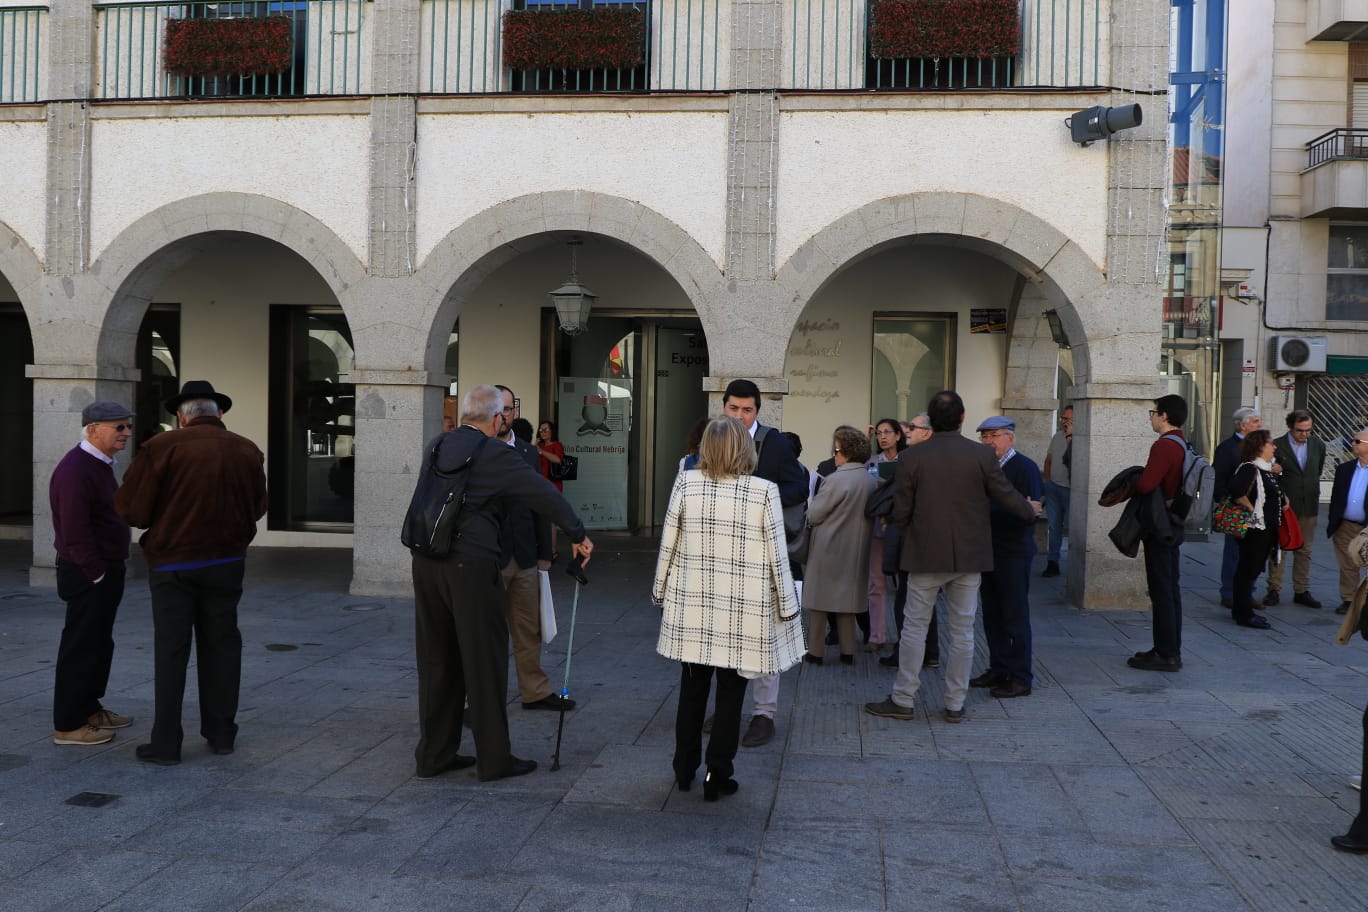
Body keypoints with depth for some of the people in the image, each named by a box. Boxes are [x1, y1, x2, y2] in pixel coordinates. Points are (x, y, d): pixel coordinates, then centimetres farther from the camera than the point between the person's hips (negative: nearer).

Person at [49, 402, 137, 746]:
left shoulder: (99, 464, 13)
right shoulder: (75, 470, -21)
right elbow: (74, 532, -25)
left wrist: (110, 571, 14)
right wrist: (97, 573, -19)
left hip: (105, 573, 10)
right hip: (88, 576, -10)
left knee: (99, 644, 18)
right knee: (80, 647, -1)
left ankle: (89, 709, 31)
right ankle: (68, 725, 8)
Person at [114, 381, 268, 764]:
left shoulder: (162, 447, -12)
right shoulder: (247, 451, -1)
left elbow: (131, 509, -11)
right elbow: (257, 507, 8)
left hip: (174, 563, -3)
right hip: (226, 561, 3)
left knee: (171, 650, 4)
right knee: (221, 645, 13)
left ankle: (166, 743, 8)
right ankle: (221, 733, 19)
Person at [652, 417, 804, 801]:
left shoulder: (686, 483, -5)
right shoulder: (764, 491, -10)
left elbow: (668, 542, 0)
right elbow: (777, 556, -6)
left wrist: (662, 590, 13)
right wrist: (787, 605, 5)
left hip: (693, 604, 2)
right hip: (743, 610, -2)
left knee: (692, 686, 16)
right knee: (730, 691, 9)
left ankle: (685, 768, 27)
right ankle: (717, 775, 14)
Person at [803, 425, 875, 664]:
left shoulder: (836, 480, -20)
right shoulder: (872, 481, 1)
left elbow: (813, 515, -15)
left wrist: (816, 498, 5)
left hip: (827, 550, -6)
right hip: (856, 550, 6)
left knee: (819, 601, 5)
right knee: (847, 600, 15)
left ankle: (815, 652, 9)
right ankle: (848, 651, 18)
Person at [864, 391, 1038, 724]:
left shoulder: (910, 457, -8)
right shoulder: (982, 455, -6)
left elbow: (900, 512, -5)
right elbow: (1007, 497, 2)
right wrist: (1030, 510, 23)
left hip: (926, 555, -1)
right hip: (969, 556, 1)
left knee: (915, 627, 8)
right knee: (962, 630, 9)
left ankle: (903, 700, 12)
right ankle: (955, 704, 15)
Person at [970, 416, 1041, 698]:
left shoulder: (1025, 468, -11)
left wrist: (988, 512, -28)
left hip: (1013, 553, -7)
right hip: (988, 551, 8)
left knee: (1015, 616, -1)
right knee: (992, 615, 13)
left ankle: (1020, 678, 7)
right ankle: (998, 670, 24)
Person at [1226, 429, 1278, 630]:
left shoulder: (1266, 469, 14)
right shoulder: (1249, 468, -17)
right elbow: (1236, 490, -33)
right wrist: (1251, 508, -22)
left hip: (1267, 529, 10)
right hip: (1254, 528, -10)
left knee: (1254, 569, 15)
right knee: (1248, 570, -3)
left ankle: (1242, 610, 24)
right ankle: (1244, 614, 3)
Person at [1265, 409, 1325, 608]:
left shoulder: (1318, 445, 4)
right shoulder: (1277, 446, -9)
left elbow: (1318, 471, 19)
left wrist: (1312, 492, 16)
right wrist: (1280, 496, -8)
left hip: (1308, 506, 4)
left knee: (1304, 551, 10)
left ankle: (1301, 591, 17)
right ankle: (1274, 590, 8)